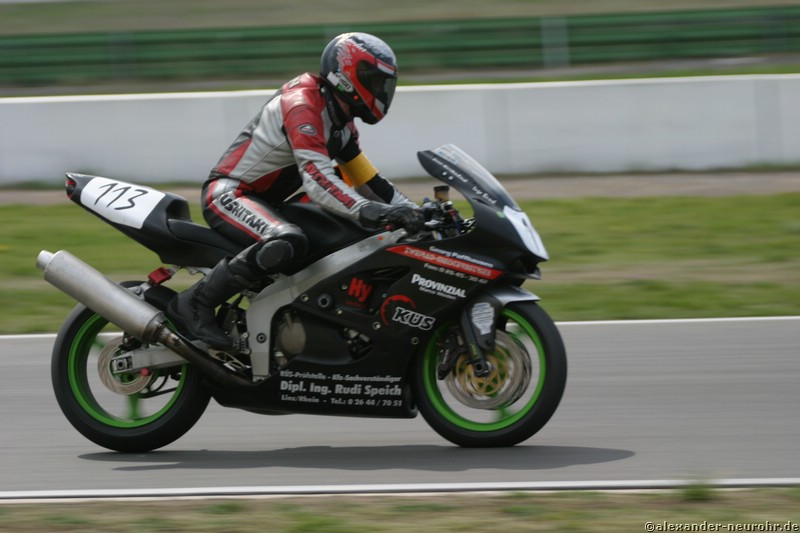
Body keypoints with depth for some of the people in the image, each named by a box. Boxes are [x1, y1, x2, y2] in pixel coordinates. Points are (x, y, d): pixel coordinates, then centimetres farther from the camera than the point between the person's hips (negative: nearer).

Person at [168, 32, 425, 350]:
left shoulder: (341, 120, 12)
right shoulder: (303, 105, -21)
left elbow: (366, 180, 17)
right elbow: (318, 181, -33)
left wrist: (411, 211, 4)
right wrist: (368, 211, -45)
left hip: (265, 202, 11)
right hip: (229, 194, -11)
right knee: (286, 244, -39)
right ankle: (194, 304, -27)